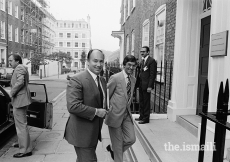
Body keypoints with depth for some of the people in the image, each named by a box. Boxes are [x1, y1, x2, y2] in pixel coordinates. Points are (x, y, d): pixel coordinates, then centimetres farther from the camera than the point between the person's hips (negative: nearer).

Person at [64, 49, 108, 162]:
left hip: (94, 132, 8)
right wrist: (96, 112, -23)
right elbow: (73, 106, -28)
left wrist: (103, 112, 4)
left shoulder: (102, 80, 9)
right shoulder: (77, 80, -19)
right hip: (82, 132, -8)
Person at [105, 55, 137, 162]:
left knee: (131, 139, 4)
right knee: (118, 144, 4)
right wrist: (106, 111, -4)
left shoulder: (133, 80, 7)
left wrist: (127, 109, 16)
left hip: (127, 115, 6)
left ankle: (113, 149, 29)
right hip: (115, 115, -6)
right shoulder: (115, 78, -14)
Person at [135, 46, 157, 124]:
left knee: (146, 102, 1)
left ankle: (146, 118, 11)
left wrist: (150, 86, -20)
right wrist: (139, 84, 10)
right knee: (141, 102, 15)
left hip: (146, 86, -8)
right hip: (141, 85, 8)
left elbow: (152, 74, -16)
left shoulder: (152, 61, -12)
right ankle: (142, 116, 26)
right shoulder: (143, 61, 16)